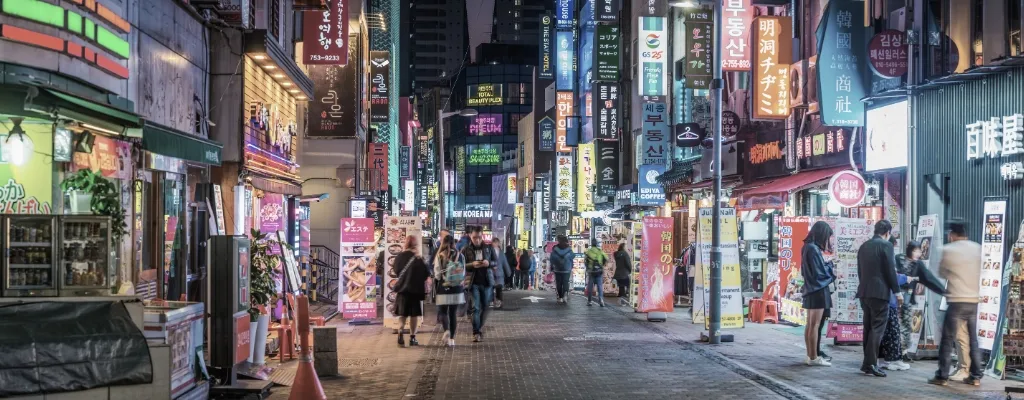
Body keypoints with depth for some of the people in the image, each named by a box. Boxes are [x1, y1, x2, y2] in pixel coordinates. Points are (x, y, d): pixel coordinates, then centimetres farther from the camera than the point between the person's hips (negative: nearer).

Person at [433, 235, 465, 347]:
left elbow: (437, 274, -6)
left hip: (443, 288, -2)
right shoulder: (460, 256, -1)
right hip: (457, 288, 3)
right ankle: (452, 338, 11)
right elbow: (464, 273, 6)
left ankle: (446, 329, -20)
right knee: (454, 313, 10)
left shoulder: (440, 256, -8)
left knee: (443, 311, 7)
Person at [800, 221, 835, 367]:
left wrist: (826, 266, 5)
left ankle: (811, 355, 16)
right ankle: (814, 357, -4)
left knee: (810, 324, 11)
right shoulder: (814, 249, -17)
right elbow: (820, 273, -18)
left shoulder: (808, 247, 12)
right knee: (815, 325, -6)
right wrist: (829, 265, 0)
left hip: (811, 290, 10)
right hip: (818, 290, -10)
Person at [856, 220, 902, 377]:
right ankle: (870, 363, -11)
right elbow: (890, 270, -11)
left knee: (868, 327, 12)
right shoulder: (886, 245, -8)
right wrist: (897, 291, -4)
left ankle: (868, 361, 14)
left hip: (864, 291, 7)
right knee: (877, 328, -6)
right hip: (879, 292, -7)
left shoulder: (863, 246, 13)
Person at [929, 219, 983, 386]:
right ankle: (976, 376, 12)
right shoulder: (978, 249, 5)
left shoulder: (948, 250, -6)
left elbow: (941, 272, 7)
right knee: (973, 340, 12)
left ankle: (942, 376, 0)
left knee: (947, 340, 0)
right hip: (973, 301, 4)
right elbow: (980, 271, 16)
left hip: (956, 302, -4)